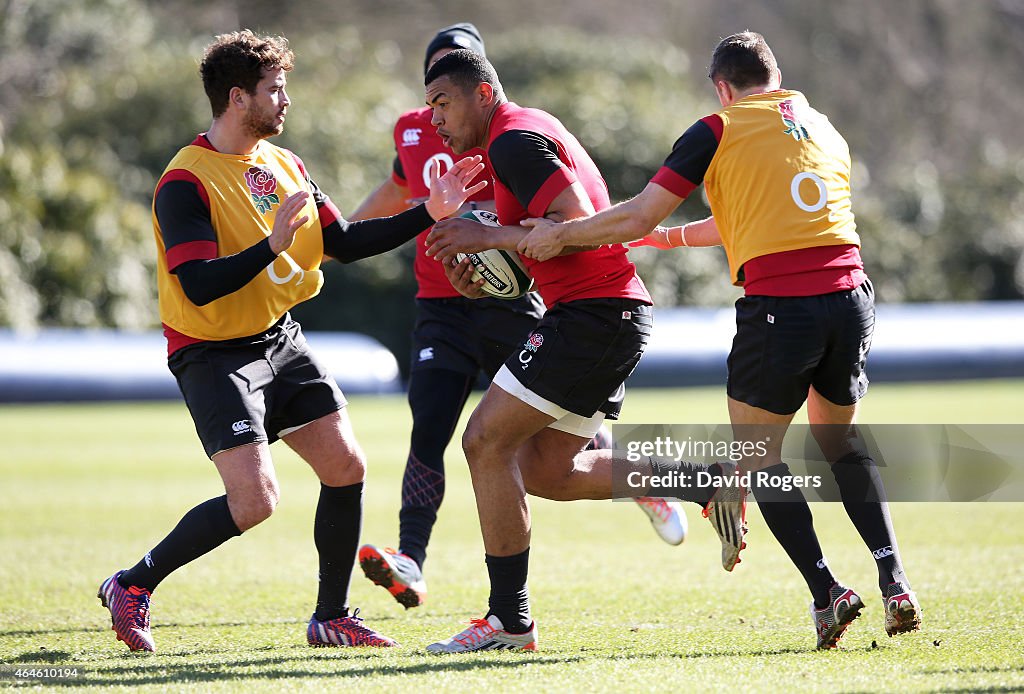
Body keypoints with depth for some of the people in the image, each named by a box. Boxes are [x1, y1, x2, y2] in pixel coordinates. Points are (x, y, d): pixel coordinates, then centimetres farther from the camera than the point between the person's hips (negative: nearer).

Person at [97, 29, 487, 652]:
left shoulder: (284, 166, 7)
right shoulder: (185, 183, -19)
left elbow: (344, 243, 10)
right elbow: (199, 285, -27)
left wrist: (428, 213, 4)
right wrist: (272, 246, -35)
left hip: (281, 342, 8)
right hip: (213, 354, -8)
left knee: (347, 467, 1)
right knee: (255, 500, -17)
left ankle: (331, 617, 15)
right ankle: (133, 586, 1)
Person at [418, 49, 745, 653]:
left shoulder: (514, 139, -12)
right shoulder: (527, 131, 21)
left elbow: (579, 225, -22)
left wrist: (492, 236, -16)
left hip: (591, 311, -10)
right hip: (618, 314, 10)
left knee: (488, 441, -9)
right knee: (547, 472, 12)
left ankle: (509, 620, -7)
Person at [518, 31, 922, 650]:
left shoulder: (718, 131, 4)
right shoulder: (826, 131, 22)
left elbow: (639, 217, 0)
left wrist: (558, 234, 13)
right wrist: (676, 236, 42)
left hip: (777, 305, -5)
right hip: (849, 294, 5)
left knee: (758, 451, 11)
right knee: (840, 439, 24)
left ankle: (827, 593, -2)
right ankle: (895, 581, 10)